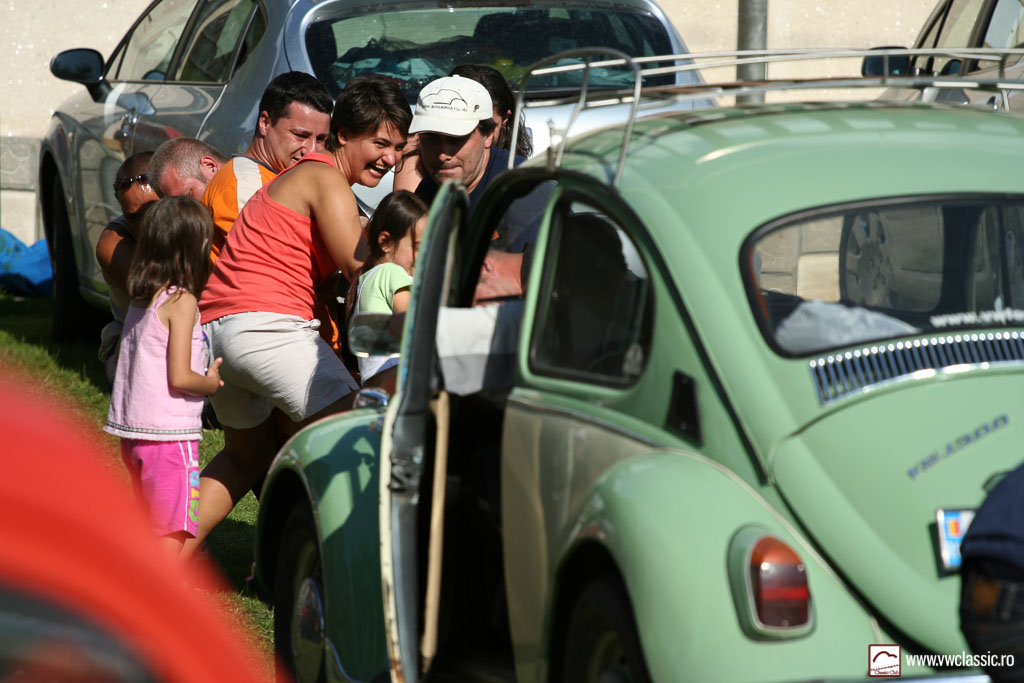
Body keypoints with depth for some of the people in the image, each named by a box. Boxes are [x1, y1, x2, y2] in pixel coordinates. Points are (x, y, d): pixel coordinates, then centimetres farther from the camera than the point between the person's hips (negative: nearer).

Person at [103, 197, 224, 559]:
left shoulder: (141, 299, 10)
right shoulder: (182, 302, -14)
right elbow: (180, 377, -19)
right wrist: (211, 382, 1)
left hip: (132, 432, 8)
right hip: (169, 434, -8)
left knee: (153, 525, 17)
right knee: (173, 532, -4)